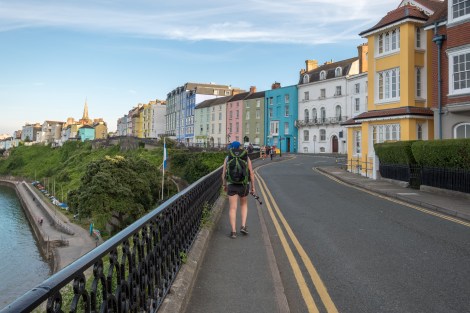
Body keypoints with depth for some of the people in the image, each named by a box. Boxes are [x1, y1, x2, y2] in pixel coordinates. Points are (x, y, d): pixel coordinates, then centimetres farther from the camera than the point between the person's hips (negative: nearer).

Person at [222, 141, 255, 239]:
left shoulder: (227, 158, 1)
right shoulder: (246, 158, 1)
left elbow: (224, 173, 2)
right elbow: (251, 173, -2)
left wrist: (224, 185, 17)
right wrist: (253, 187, 7)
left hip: (232, 186, -1)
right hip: (244, 185, 1)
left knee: (233, 208, 4)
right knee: (244, 205, 22)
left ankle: (233, 231, -1)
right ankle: (243, 226, 9)